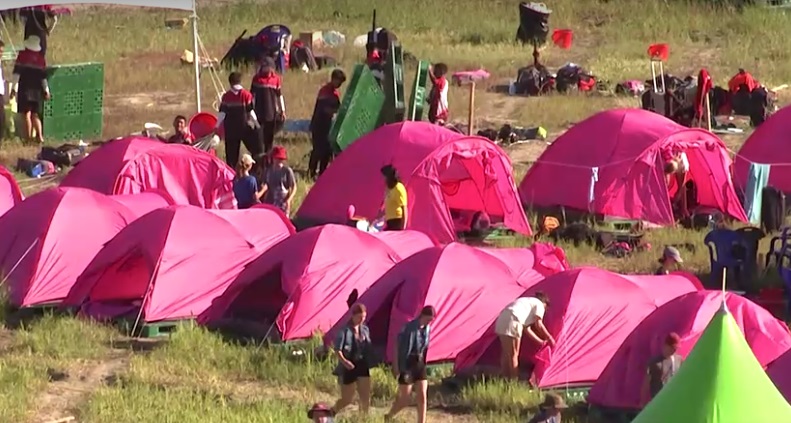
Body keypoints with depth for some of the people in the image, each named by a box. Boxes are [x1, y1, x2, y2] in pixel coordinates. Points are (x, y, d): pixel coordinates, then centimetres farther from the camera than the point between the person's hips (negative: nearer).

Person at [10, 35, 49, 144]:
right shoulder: (41, 58, 7)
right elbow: (44, 76, 10)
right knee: (35, 114, 12)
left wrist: (14, 88, -4)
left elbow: (17, 72, -6)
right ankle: (40, 136, 1)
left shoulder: (22, 55, -3)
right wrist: (46, 90, 16)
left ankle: (29, 137, -10)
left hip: (24, 88, -4)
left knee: (27, 113, -5)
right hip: (37, 90, 4)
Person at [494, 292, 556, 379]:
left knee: (506, 353, 16)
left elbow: (526, 329, 30)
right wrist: (549, 338, 11)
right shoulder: (539, 304, 11)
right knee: (513, 354, -3)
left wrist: (541, 342, 33)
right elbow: (538, 324, 0)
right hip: (512, 321, -9)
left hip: (501, 320, 9)